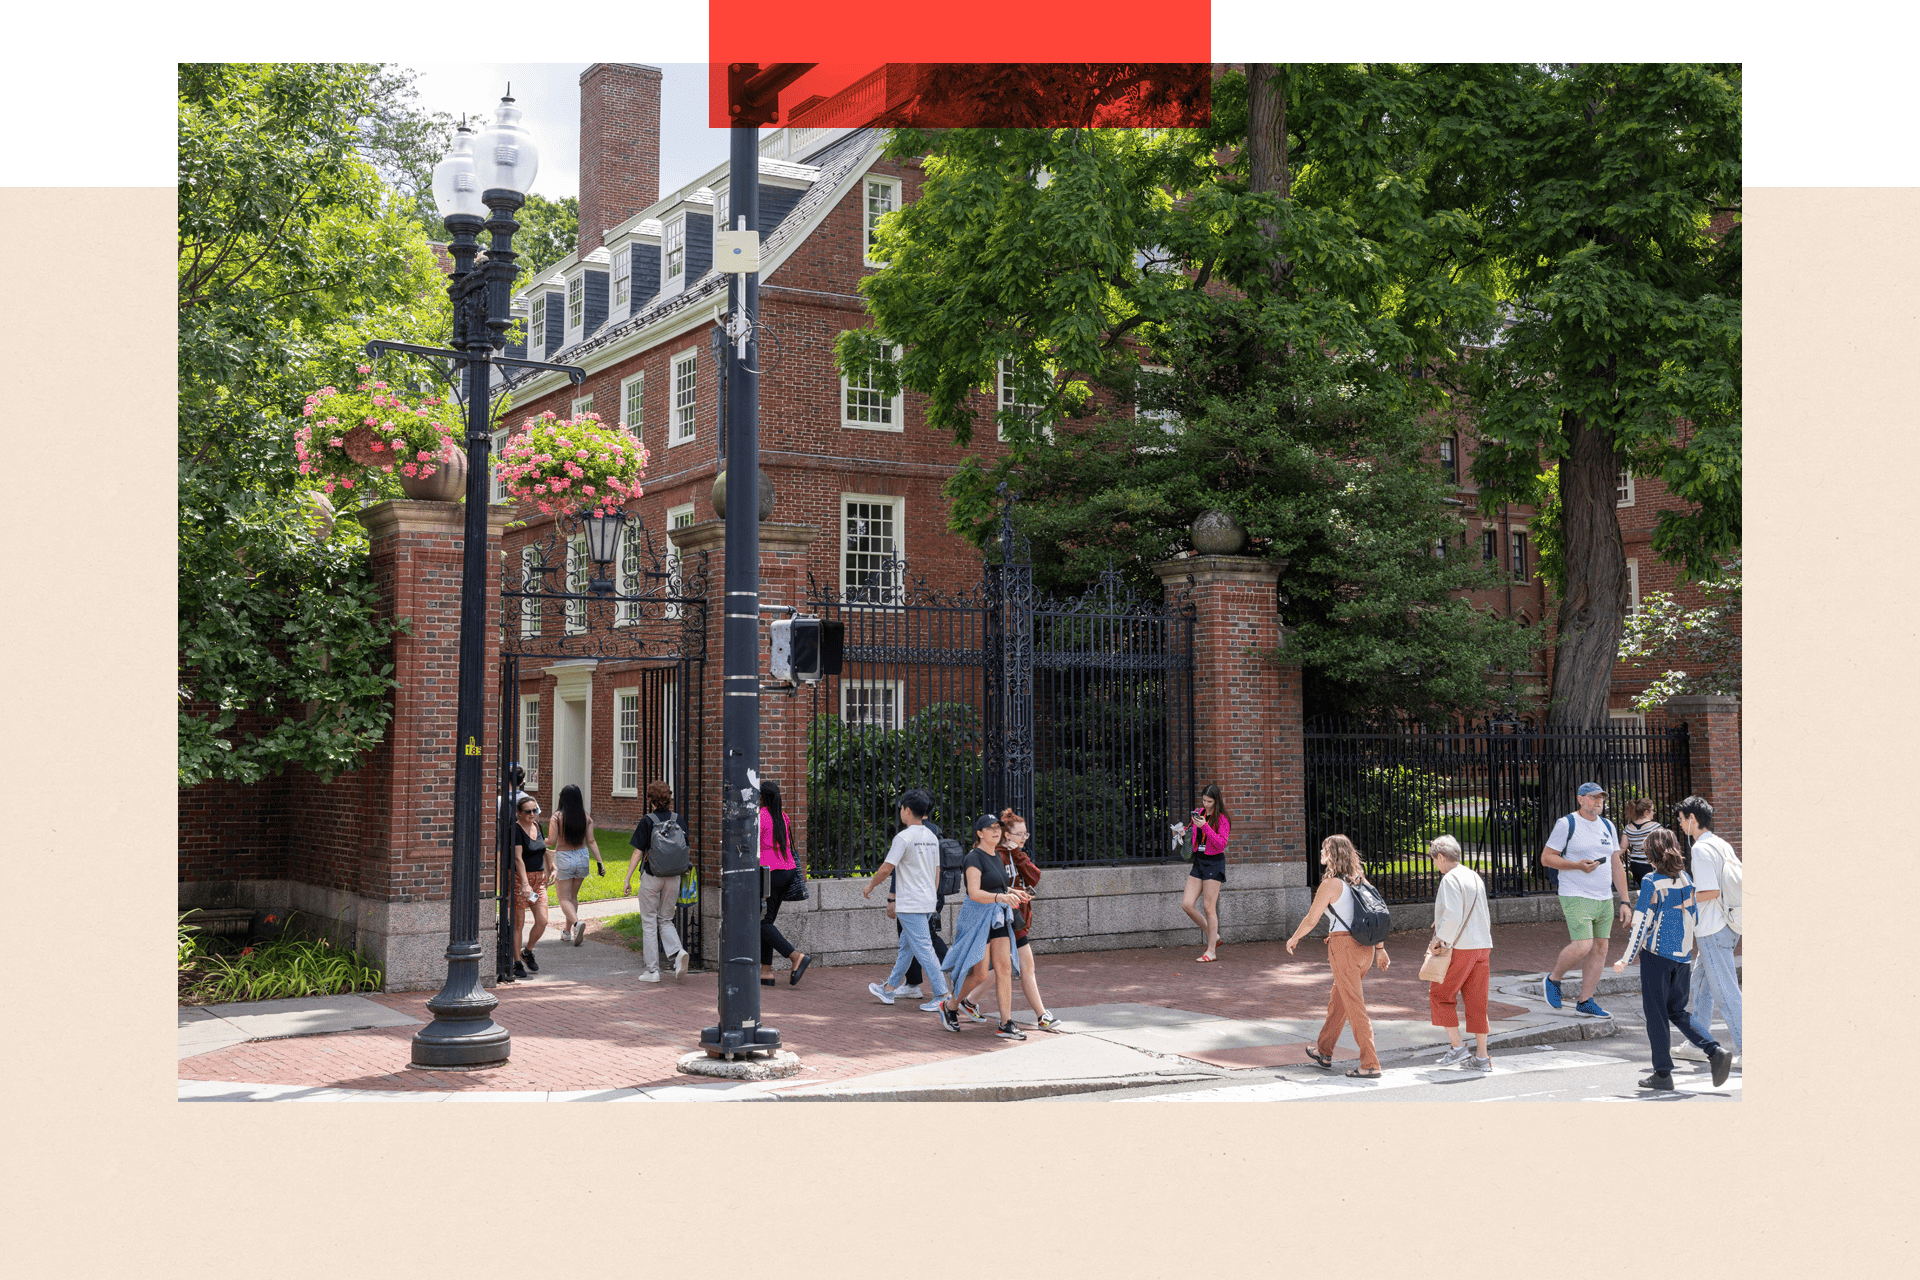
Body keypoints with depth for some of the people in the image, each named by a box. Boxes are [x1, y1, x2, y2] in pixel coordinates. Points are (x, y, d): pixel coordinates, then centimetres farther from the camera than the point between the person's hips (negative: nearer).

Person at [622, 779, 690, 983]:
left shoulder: (647, 821, -9)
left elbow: (638, 853, -8)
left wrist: (627, 879, -3)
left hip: (652, 876, -4)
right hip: (673, 876, 4)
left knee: (649, 922, 7)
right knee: (666, 920, 15)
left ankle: (652, 970, 7)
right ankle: (677, 952, -12)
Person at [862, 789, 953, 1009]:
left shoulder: (904, 837, -15)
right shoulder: (932, 837, 10)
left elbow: (886, 869, -14)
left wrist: (870, 886, 2)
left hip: (910, 904, -9)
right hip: (927, 901, 9)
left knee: (923, 948, -7)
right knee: (906, 944, 16)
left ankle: (943, 994, -9)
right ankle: (889, 989, 26)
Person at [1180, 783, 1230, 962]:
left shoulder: (1221, 819, -9)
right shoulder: (1198, 813, 9)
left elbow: (1221, 843, -19)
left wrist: (1205, 826, -26)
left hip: (1214, 862, -7)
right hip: (1198, 861, 7)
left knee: (1209, 907, -6)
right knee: (1186, 904, -1)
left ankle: (1211, 951, 3)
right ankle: (1213, 936, 16)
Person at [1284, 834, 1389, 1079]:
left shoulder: (1331, 884, -11)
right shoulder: (1360, 880, 10)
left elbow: (1310, 921, -5)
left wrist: (1293, 939, 12)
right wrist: (1380, 948, 19)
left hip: (1343, 945, -8)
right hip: (1365, 947, 8)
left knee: (1355, 1006, -4)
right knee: (1337, 1001, 21)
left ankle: (1370, 1065, -6)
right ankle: (1324, 1052, 34)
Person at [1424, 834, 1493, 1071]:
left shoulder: (1450, 879, -11)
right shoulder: (1475, 878, 15)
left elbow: (1452, 915, -21)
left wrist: (1439, 941, -12)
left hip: (1459, 948, -8)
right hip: (1482, 946, 8)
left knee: (1438, 995, 6)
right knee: (1477, 1001, 9)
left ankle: (1457, 1046, 3)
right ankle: (1481, 1057, 9)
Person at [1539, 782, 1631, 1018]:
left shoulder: (1607, 826, 14)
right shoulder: (1567, 824, -5)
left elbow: (1617, 866, 16)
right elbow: (1546, 858, -6)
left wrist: (1624, 901, 10)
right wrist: (1578, 865, -19)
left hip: (1605, 899, 7)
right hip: (1576, 898, -7)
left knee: (1600, 948, 4)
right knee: (1582, 946, -17)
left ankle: (1585, 1002, 13)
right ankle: (1552, 980, 8)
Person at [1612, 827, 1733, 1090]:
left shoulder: (1651, 881, -13)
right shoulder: (1685, 879, 5)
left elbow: (1642, 922, -14)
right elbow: (1694, 916, 12)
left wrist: (1626, 958, -8)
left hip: (1656, 953, -6)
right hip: (1682, 955, 6)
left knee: (1656, 1014, 4)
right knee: (1677, 1011, 16)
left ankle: (1663, 1073, 7)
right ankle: (1715, 1051, -1)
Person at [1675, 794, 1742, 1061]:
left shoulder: (1700, 849, -16)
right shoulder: (1723, 846, 12)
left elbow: (1711, 891, -22)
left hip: (1712, 929, -10)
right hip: (1726, 924, 10)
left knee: (1724, 989, -4)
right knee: (1701, 981, 17)